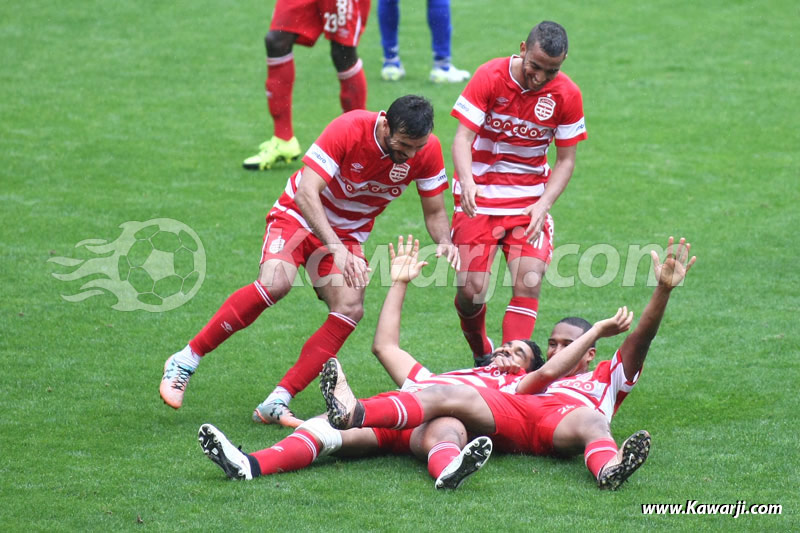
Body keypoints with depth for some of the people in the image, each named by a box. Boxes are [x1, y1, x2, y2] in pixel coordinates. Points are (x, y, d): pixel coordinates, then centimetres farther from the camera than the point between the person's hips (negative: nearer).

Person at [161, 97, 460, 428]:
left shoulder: (427, 151, -15)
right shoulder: (349, 130, -28)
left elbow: (434, 213, -1)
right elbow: (306, 192, -33)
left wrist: (444, 242, -24)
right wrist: (337, 248, -44)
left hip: (348, 235, 4)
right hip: (299, 215, -4)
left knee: (350, 309, -21)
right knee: (275, 282, -31)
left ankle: (276, 403, -17)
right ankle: (185, 360, -17)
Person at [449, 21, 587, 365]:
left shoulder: (567, 94, -7)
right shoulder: (490, 77, -13)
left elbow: (566, 159, 0)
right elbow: (463, 136, -16)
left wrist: (544, 204, -16)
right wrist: (466, 181, -35)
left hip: (530, 200, 1)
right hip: (479, 197, -1)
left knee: (529, 283, -17)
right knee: (470, 290, -8)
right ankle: (481, 356, 21)